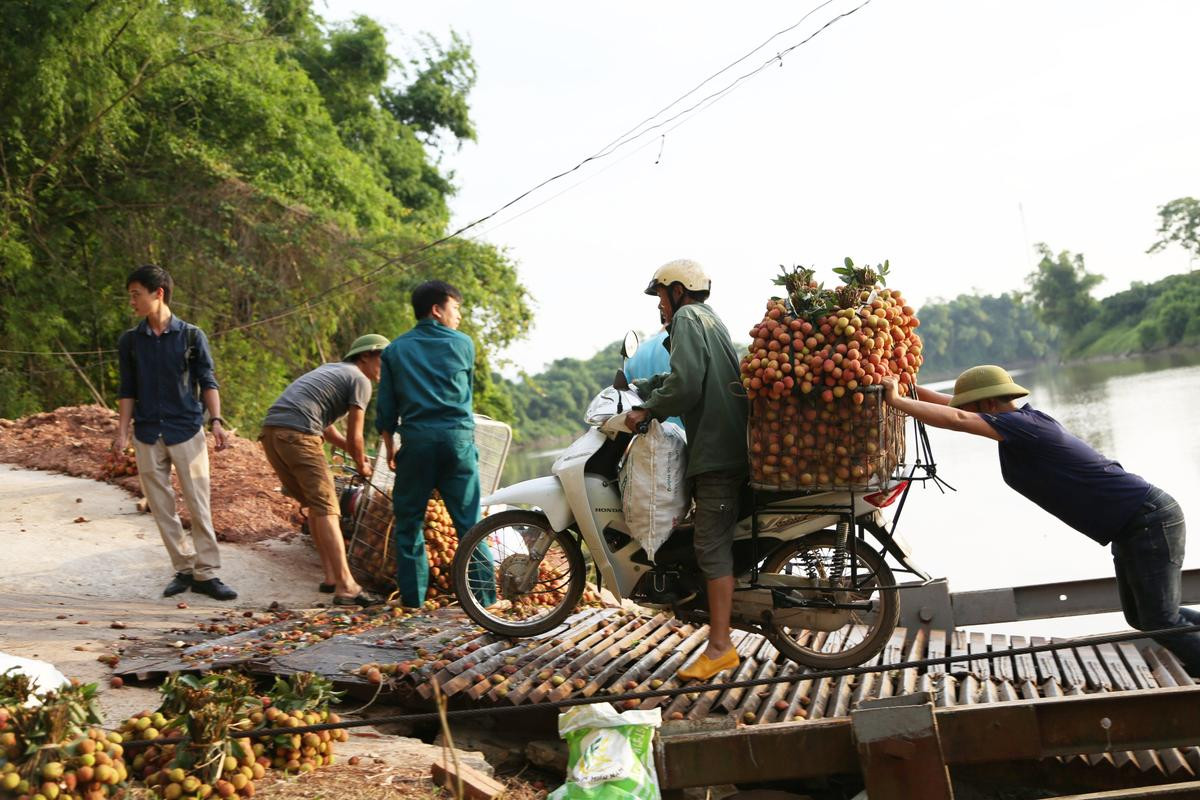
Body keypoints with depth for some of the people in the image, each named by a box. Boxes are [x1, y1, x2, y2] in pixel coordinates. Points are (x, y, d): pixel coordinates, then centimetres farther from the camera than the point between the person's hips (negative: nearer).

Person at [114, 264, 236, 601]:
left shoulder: (192, 336, 0)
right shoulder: (129, 341, 7)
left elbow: (207, 382, 2)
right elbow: (127, 391, 10)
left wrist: (216, 421, -10)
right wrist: (123, 431, 2)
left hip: (187, 431, -3)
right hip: (148, 436, 3)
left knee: (198, 506, -3)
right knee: (161, 508, 5)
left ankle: (207, 574, 2)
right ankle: (184, 569, 16)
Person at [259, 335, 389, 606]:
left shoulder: (330, 370, 30)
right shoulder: (360, 380, 3)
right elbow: (354, 436, 2)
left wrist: (356, 453, 34)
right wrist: (362, 465, 19)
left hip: (270, 431, 9)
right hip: (297, 434, -9)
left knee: (313, 503, 17)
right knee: (326, 508, -9)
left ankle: (331, 576, 18)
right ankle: (345, 586, -14)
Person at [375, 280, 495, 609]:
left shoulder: (395, 349, 10)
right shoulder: (463, 344, 6)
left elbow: (386, 406, 9)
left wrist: (390, 446, 19)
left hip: (416, 442, 1)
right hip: (458, 439, 0)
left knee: (408, 520, 10)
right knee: (469, 520, 4)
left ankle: (412, 596, 9)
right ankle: (484, 593, 4)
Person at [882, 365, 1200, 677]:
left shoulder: (1022, 424, -20)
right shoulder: (1027, 419, 7)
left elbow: (955, 419, -32)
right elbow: (958, 404, 17)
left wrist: (896, 400, -25)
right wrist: (908, 387, 15)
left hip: (1150, 520, -10)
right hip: (1136, 524, 10)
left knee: (1161, 625, -8)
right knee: (1141, 618, 18)